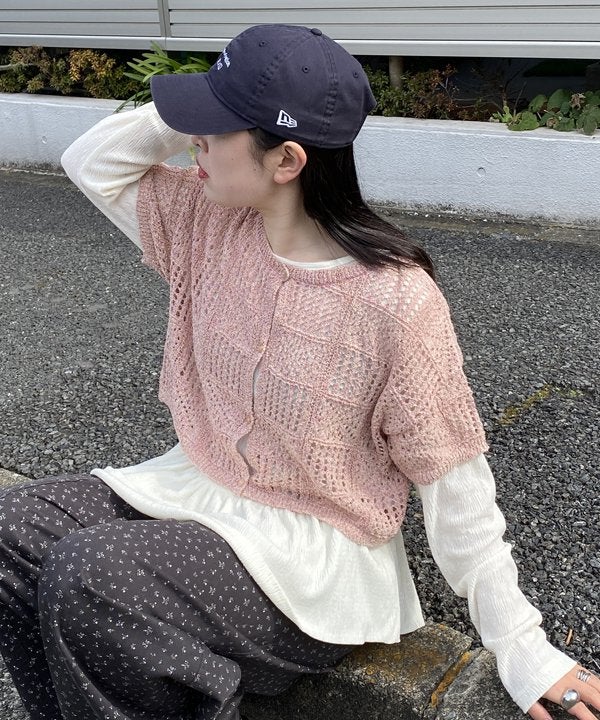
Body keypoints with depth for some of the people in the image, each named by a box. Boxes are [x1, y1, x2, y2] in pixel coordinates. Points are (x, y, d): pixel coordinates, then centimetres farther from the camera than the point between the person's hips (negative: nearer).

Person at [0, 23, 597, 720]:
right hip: (194, 489, 7)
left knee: (84, 576, -26)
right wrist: (190, 116, -12)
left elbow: (456, 490, -16)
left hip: (315, 551, -6)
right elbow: (94, 162, 6)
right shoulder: (215, 225, -4)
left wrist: (521, 648, -10)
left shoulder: (398, 303, -23)